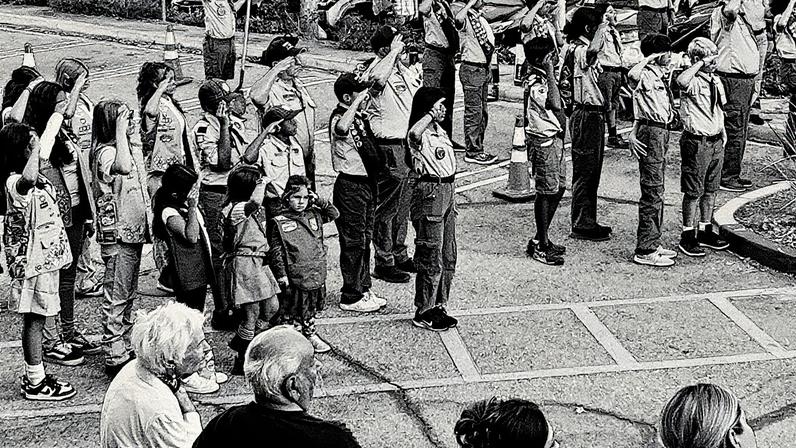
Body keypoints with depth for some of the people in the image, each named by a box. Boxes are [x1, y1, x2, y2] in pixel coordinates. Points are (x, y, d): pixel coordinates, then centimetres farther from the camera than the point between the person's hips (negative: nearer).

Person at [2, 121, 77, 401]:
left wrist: (59, 112, 26)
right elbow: (28, 179, -51)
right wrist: (34, 150, -40)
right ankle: (35, 384, 6)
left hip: (45, 257, 9)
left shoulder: (34, 172, 5)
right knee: (34, 319, -1)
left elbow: (46, 143, 25)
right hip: (32, 260, -9)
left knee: (37, 318, 16)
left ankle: (35, 375, 26)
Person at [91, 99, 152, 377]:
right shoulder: (105, 152, -16)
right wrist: (120, 132, -28)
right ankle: (114, 358, 1)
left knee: (128, 295, 16)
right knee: (116, 297, -4)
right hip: (116, 234, -10)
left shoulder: (130, 147, 12)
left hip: (133, 231, 10)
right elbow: (123, 167, -40)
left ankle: (125, 350, 25)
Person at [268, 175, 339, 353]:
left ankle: (310, 334, 31)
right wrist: (282, 275, -11)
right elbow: (276, 252, -8)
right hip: (294, 276, -5)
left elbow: (334, 214, 8)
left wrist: (319, 201, -3)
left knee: (310, 308, 17)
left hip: (316, 274, 5)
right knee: (290, 308, 4)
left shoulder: (314, 215, 7)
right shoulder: (279, 223, -7)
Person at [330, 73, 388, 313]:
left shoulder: (360, 116, 11)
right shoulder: (339, 118, -17)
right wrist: (357, 102, -37)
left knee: (365, 239, 16)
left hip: (367, 183, 9)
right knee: (353, 241, -2)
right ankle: (350, 297, 7)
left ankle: (364, 288, 27)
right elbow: (342, 128, -45)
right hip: (350, 186, -9)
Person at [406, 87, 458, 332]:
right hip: (430, 192, -9)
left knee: (448, 257, 14)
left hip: (447, 191, 9)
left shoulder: (439, 130, 14)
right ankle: (423, 313, 6)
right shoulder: (421, 134, -14)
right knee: (431, 258, -3)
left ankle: (438, 307, 25)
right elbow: (414, 133, -42)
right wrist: (432, 112, -33)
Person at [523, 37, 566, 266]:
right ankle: (540, 246, 3)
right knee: (546, 192, -5)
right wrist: (550, 74, -29)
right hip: (543, 141, -10)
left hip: (554, 138, 10)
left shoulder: (542, 77, 12)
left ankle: (541, 239, 24)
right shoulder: (535, 82, -18)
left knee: (558, 188, 14)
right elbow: (555, 105, -33)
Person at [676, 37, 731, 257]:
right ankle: (688, 237, 9)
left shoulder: (715, 80, 10)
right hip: (697, 142, -8)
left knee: (710, 189, 15)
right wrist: (700, 64, -31)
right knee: (693, 191, 0)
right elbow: (681, 81, -42)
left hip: (716, 141, 8)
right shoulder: (692, 82, -16)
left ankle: (705, 231, 27)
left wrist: (722, 130, 13)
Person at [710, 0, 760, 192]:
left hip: (745, 80, 10)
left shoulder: (738, 16, 17)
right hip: (733, 81, -10)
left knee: (741, 131, 15)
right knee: (734, 131, -5)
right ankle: (726, 177, 3)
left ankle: (733, 174, 24)